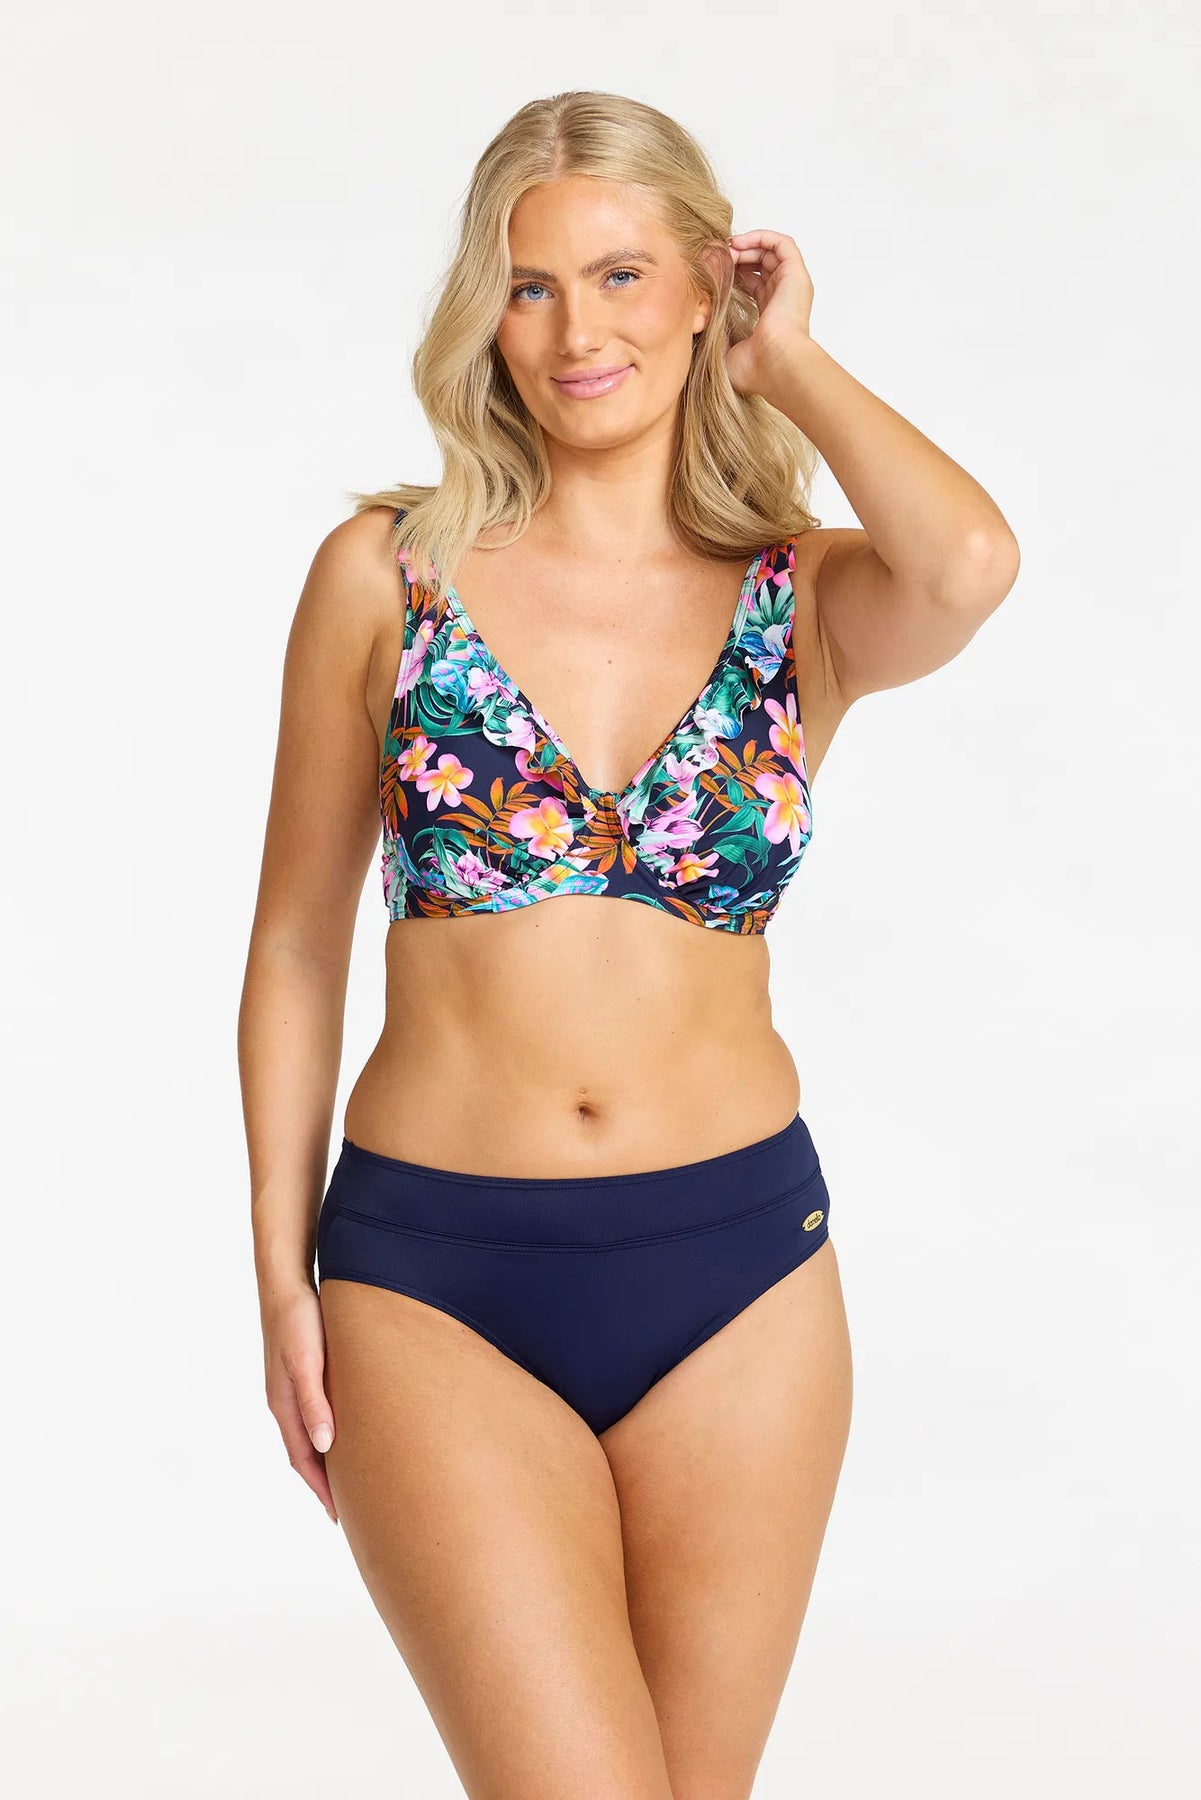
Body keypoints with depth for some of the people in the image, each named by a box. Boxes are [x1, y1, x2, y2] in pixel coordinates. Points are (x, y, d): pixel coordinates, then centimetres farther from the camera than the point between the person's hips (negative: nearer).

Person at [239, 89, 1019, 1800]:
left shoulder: (807, 599, 1)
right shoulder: (387, 571, 0)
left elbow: (971, 563, -24)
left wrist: (792, 364, -7)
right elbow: (300, 940, 6)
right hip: (436, 1281, -1)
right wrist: (283, 1276, 3)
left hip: (737, 1268, 2)